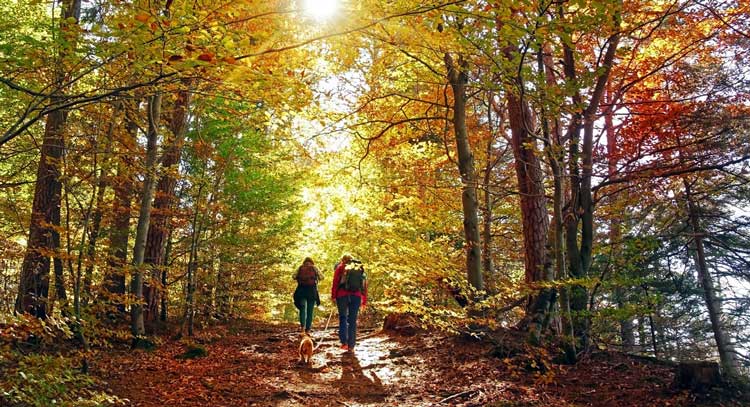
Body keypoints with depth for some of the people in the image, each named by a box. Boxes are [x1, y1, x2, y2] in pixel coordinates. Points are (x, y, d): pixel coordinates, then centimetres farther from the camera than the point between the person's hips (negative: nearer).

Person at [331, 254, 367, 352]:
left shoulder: (341, 267, 9)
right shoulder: (360, 269, 16)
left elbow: (335, 282, -1)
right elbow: (364, 285, 13)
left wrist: (333, 296, 1)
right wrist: (364, 301, 16)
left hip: (342, 295, -2)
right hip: (356, 296, 2)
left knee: (343, 318, 11)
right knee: (352, 320, 5)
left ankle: (344, 342, 2)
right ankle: (351, 346, 5)